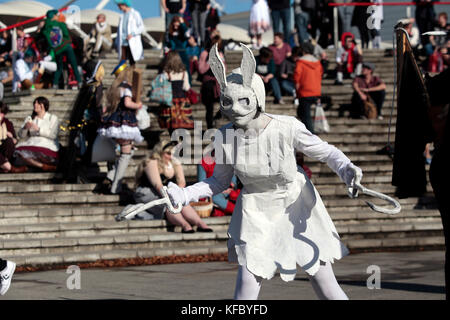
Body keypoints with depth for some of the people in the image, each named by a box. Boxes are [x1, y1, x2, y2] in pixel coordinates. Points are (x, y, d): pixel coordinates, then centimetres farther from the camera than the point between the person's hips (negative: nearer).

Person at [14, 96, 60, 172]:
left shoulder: (53, 118, 10)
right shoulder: (29, 119, 22)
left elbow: (53, 135, -6)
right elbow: (21, 135, 13)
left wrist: (38, 129, -12)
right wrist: (25, 128, -9)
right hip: (31, 143, 4)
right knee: (20, 152, -31)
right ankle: (43, 166, -24)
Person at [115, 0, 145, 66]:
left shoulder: (135, 14, -2)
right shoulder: (122, 16, 15)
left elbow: (142, 28, -7)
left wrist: (132, 34, -19)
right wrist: (117, 43, 16)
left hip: (132, 44, -5)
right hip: (123, 44, 5)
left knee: (132, 63, -1)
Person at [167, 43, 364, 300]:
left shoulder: (286, 128, -23)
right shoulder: (225, 138, -14)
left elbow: (325, 152, -8)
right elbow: (220, 181, 4)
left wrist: (346, 169, -28)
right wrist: (184, 195, -9)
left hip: (297, 209, -1)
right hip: (257, 213, 2)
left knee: (328, 291, 3)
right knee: (246, 291, -8)